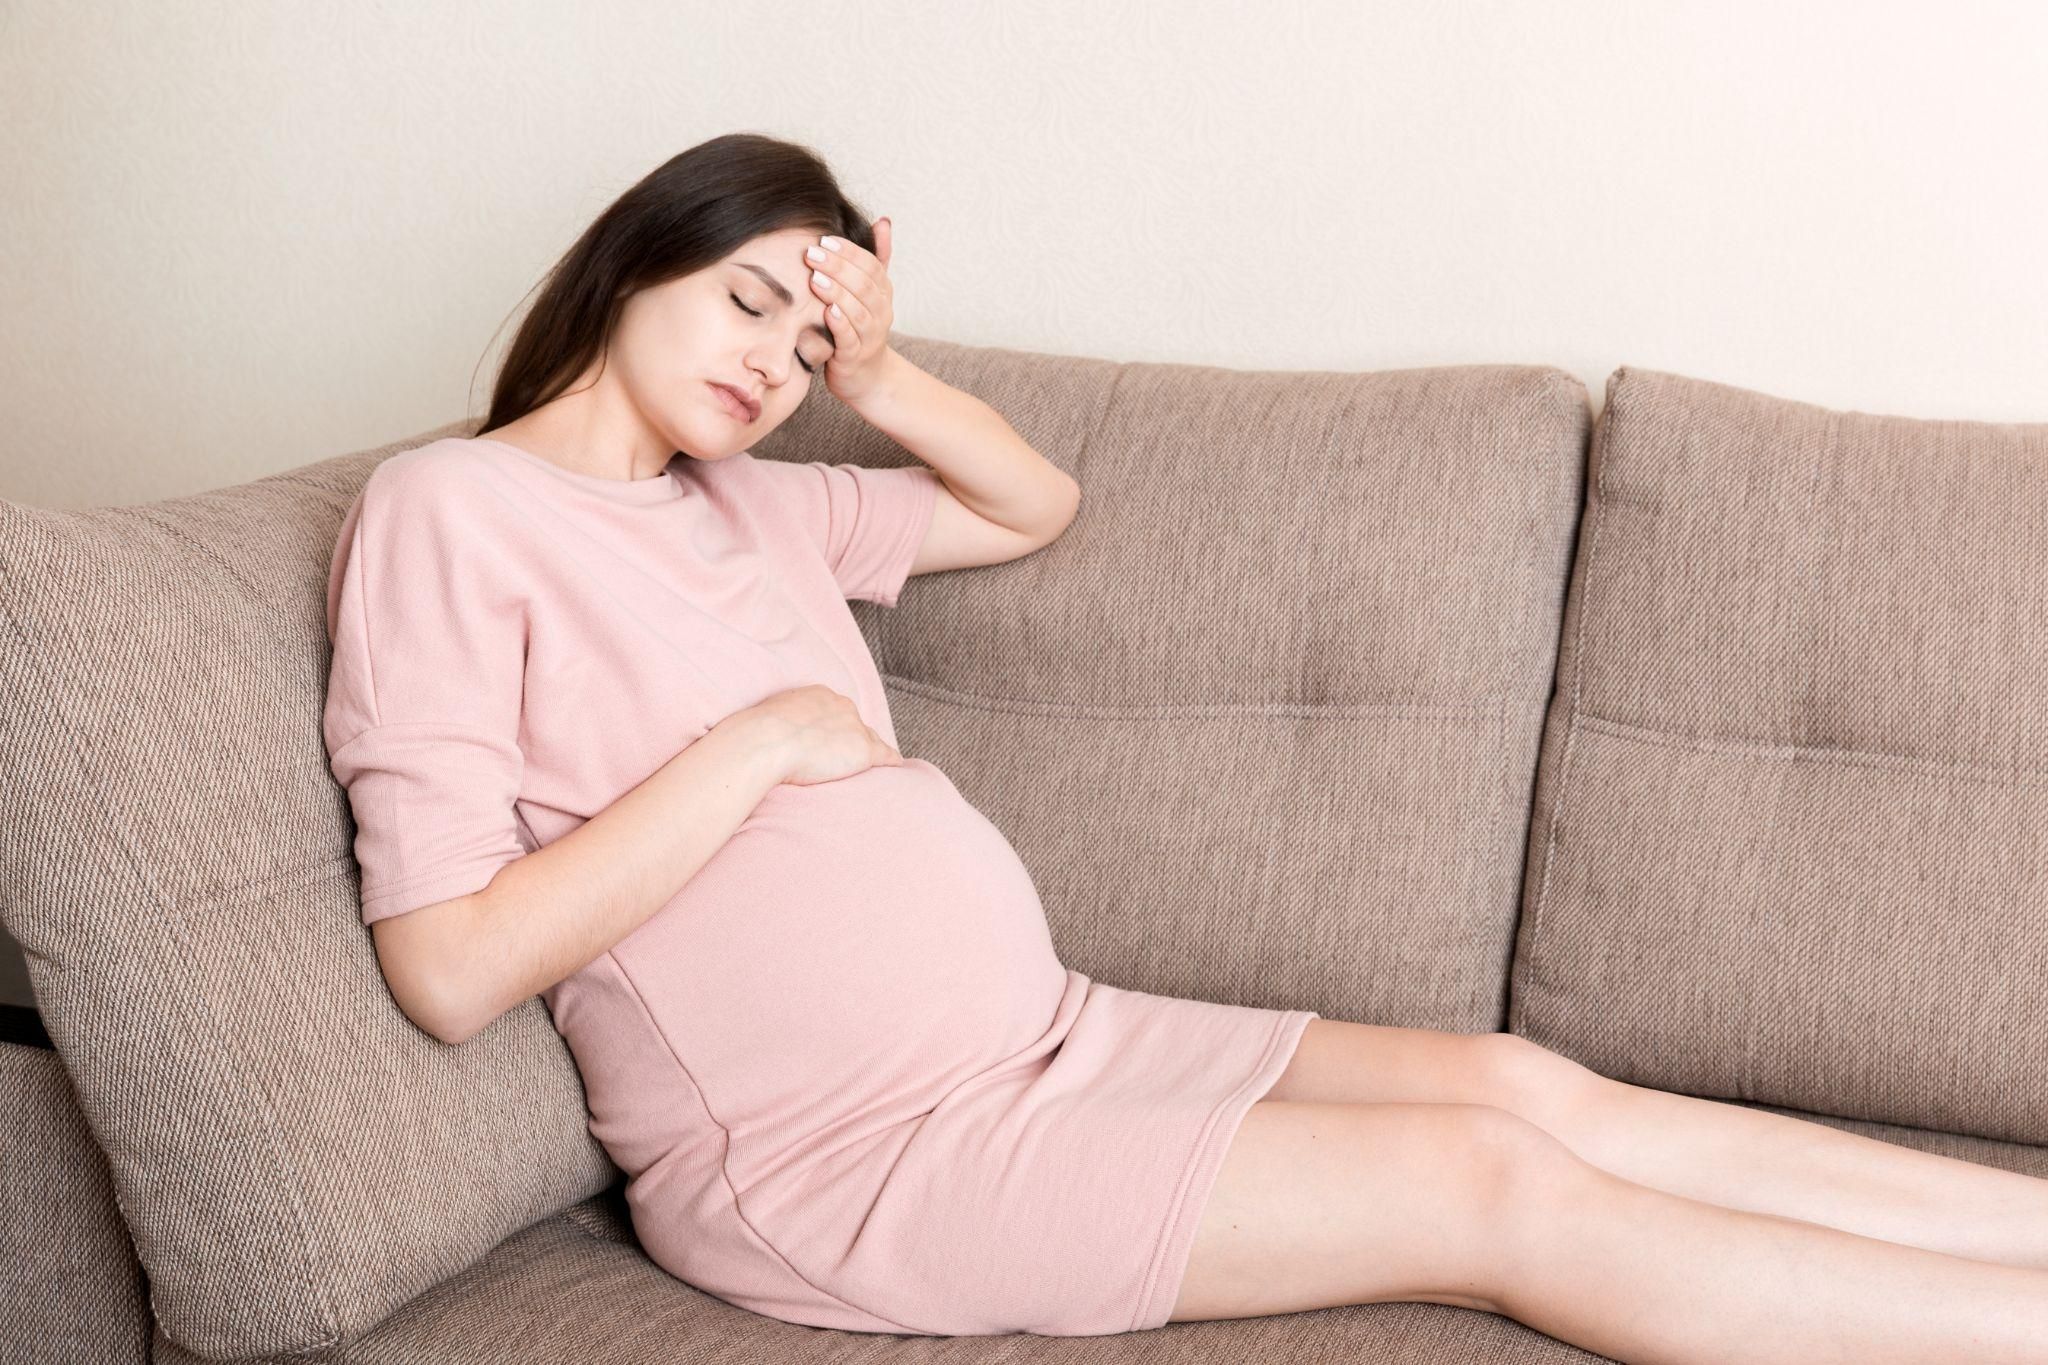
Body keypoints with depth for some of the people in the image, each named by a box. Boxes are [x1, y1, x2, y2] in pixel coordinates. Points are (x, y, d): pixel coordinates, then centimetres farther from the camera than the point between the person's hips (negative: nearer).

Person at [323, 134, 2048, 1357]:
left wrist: (876, 374, 5)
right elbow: (449, 967, -18)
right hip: (830, 1147, -8)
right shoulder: (448, 509, -10)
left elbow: (1037, 506, 24)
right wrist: (761, 741, -16)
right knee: (1492, 1188, -12)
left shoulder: (734, 497, 13)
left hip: (1034, 1040, 8)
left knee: (1528, 1087, -1)